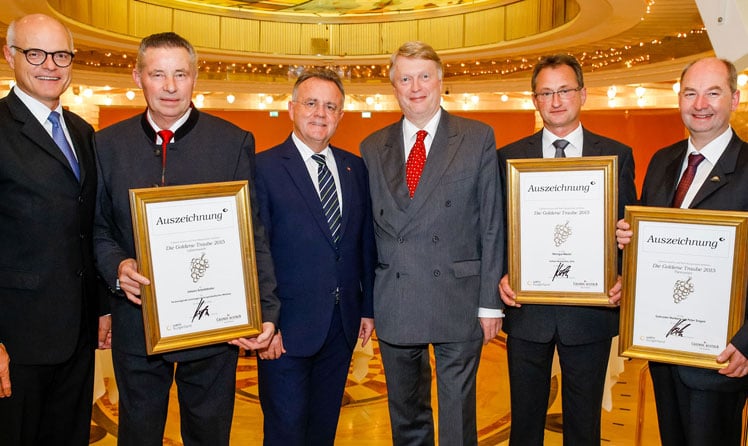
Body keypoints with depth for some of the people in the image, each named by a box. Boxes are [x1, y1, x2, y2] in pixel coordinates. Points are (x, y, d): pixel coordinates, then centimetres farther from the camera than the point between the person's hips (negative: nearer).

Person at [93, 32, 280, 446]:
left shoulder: (234, 142, -3)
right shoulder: (107, 144, 3)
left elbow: (253, 233, -5)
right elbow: (98, 228, 6)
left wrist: (266, 311, -13)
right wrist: (117, 266, -15)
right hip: (137, 319, 2)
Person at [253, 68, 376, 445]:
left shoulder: (355, 167, 7)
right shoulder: (264, 168, -9)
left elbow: (366, 242, 10)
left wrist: (368, 306, 8)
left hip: (343, 324, 5)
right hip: (288, 328, -5)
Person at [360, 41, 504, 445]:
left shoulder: (478, 139, 1)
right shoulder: (372, 148, 8)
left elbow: (491, 225, -2)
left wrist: (490, 302, -6)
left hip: (458, 303, -2)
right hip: (394, 304, 3)